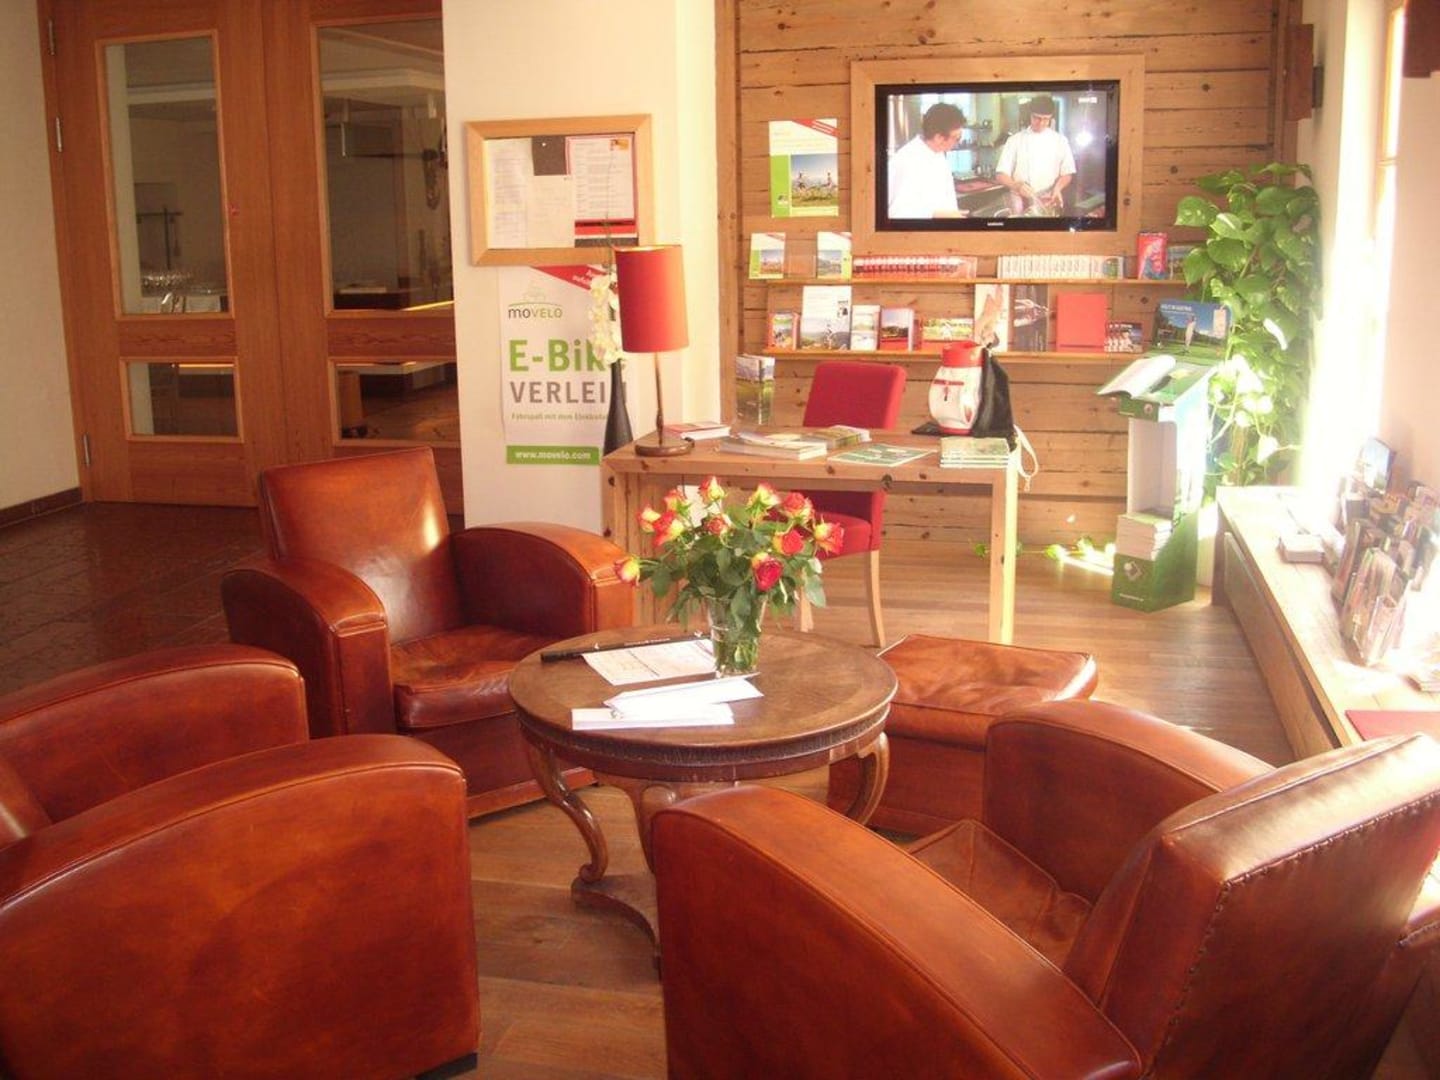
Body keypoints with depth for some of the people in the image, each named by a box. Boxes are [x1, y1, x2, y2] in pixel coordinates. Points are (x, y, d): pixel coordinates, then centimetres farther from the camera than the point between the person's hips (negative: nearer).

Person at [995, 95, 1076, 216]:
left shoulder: (1060, 140, 3)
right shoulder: (1015, 140, -1)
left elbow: (1067, 173, 6)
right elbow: (1001, 174, -4)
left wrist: (1057, 188, -15)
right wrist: (1016, 186, -25)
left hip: (1049, 204, 1)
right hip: (1021, 203, -1)